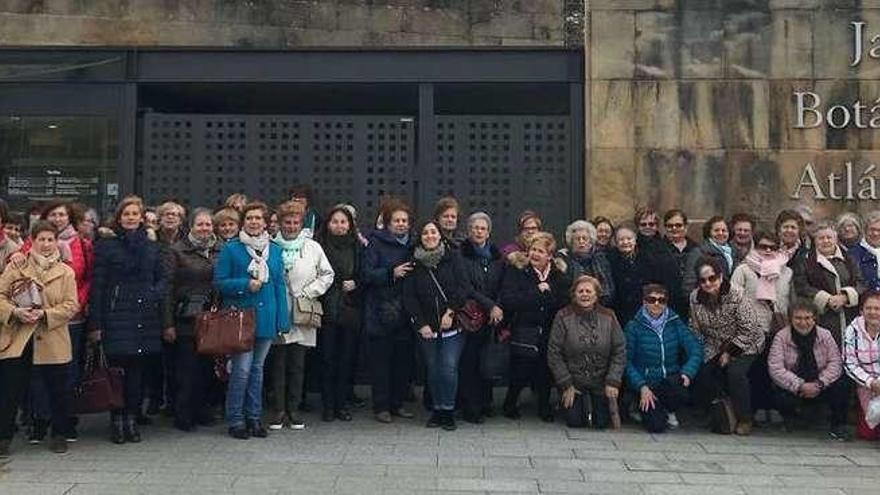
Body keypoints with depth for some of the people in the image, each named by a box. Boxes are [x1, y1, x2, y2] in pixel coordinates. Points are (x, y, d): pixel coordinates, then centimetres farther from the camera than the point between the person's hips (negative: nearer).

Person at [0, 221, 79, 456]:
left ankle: (59, 435, 23)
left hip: (53, 343, 0)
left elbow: (71, 305, -3)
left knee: (59, 392, 7)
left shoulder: (66, 272, 3)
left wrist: (44, 314, -17)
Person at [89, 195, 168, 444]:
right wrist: (95, 323, -7)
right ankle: (117, 421, 11)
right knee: (117, 368, -2)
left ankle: (131, 418, 17)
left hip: (145, 315, 3)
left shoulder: (151, 243, 12)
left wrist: (156, 294, -7)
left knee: (137, 369, 7)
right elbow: (97, 283, -2)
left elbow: (163, 276, 16)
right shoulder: (106, 242, 1)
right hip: (116, 314, -3)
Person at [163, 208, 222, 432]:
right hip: (187, 319, -3)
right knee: (186, 369, 1)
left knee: (207, 367, 9)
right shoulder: (178, 250, -2)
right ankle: (183, 416, 13)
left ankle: (202, 411, 23)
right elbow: (170, 287, -4)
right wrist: (168, 323, -8)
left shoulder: (221, 249, 7)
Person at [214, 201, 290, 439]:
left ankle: (254, 417, 23)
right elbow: (219, 281, -3)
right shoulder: (231, 249, -2)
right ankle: (235, 420, 9)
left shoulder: (274, 250, 10)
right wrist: (246, 284, -17)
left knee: (257, 368, 12)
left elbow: (280, 285, 10)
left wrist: (282, 320, 4)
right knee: (242, 369, -5)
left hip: (266, 317, 4)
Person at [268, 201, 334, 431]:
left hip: (303, 316, 1)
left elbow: (327, 274, 8)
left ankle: (293, 410, 16)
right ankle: (278, 410, 13)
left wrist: (309, 293, -2)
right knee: (277, 365, 3)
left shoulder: (313, 247, 8)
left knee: (297, 365, 6)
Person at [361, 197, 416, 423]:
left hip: (404, 313, 5)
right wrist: (392, 273, -19)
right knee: (381, 360, 0)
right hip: (380, 313, -5)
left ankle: (397, 403, 20)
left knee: (404, 360, 6)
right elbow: (366, 274, -10)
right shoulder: (376, 243, -1)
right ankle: (381, 407, 10)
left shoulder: (411, 244, 14)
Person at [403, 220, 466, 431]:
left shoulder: (453, 257, 2)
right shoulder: (414, 263, 5)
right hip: (427, 328, 2)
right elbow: (409, 297, 3)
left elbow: (462, 287, -3)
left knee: (449, 368, -8)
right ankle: (436, 410, 20)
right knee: (433, 370, 7)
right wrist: (420, 324, -5)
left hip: (452, 325, -2)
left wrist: (451, 312, -12)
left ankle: (448, 411, 6)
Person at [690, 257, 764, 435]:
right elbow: (696, 330, 3)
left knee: (735, 372, -28)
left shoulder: (736, 294, -20)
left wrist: (729, 352, -16)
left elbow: (749, 329, -17)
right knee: (701, 377, -12)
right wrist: (702, 354, -6)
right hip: (715, 349, 4)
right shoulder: (695, 298, -7)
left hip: (743, 345, -4)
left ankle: (744, 420, -7)